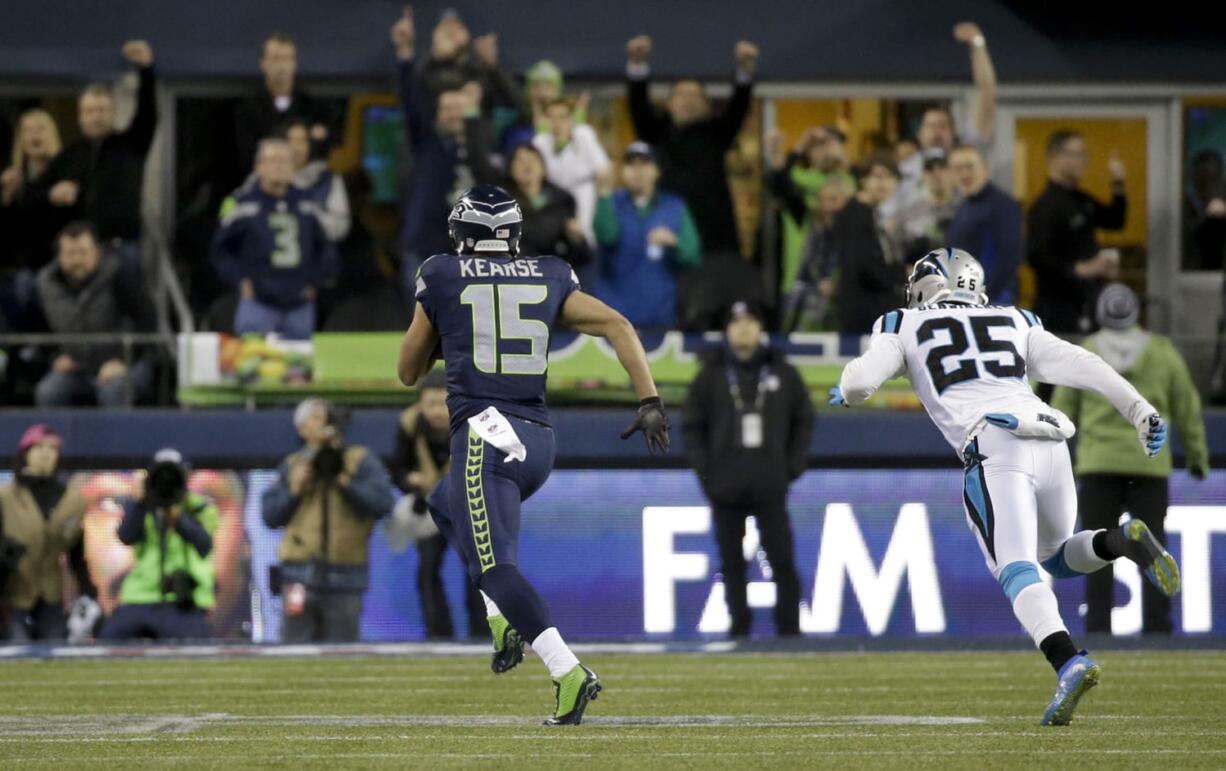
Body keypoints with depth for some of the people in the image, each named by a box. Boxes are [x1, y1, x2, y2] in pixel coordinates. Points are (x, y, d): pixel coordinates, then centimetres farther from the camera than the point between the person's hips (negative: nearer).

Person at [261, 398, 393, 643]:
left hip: (345, 579, -2)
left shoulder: (362, 461, 5)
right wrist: (293, 489, -5)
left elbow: (382, 503, -9)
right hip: (301, 574, 2)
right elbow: (270, 516, 10)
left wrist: (345, 482, -14)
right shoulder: (292, 465, 13)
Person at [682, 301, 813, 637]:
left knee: (782, 559, -5)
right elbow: (692, 426, 9)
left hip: (770, 487, 0)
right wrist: (705, 471, -1)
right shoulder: (711, 374, 7)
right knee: (732, 562, 3)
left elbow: (803, 420, 12)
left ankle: (789, 631, -1)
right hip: (725, 489, 0)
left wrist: (793, 467, 3)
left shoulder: (782, 372, 8)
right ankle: (738, 630, 9)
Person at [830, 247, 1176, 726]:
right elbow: (1078, 364, 17)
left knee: (1016, 568, -15)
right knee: (1056, 557, 24)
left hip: (994, 449, -5)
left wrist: (845, 392, 31)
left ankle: (1069, 663, -39)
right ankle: (1123, 542, -8)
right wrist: (1139, 409, 12)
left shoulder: (904, 327, 19)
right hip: (1051, 439, 5)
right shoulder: (1015, 323, 28)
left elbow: (859, 383, 8)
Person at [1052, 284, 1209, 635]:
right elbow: (1187, 408, 7)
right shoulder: (1162, 353, 3)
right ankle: (1156, 625, -1)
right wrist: (1198, 457, 18)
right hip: (1150, 464, 0)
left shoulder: (1083, 354, 2)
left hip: (1098, 464, 0)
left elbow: (1062, 410, 4)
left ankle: (1098, 627, -2)